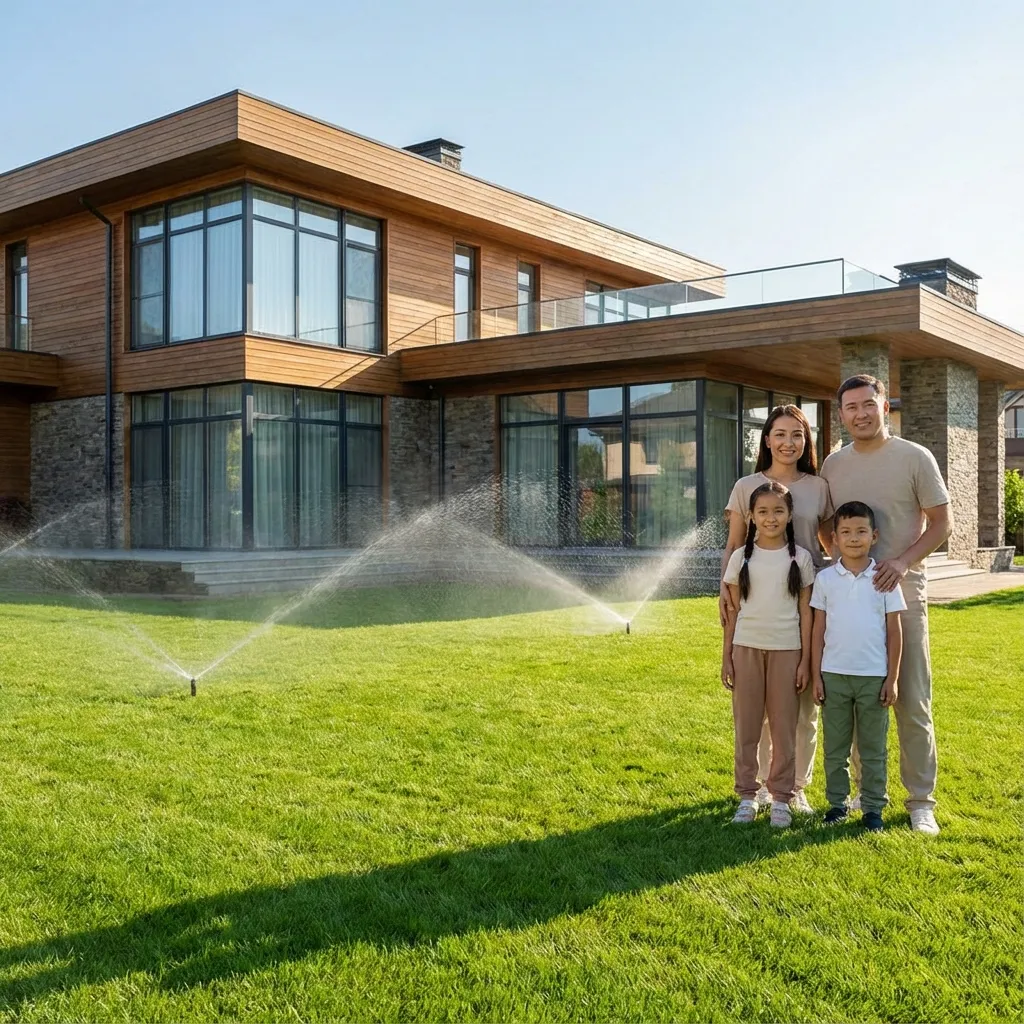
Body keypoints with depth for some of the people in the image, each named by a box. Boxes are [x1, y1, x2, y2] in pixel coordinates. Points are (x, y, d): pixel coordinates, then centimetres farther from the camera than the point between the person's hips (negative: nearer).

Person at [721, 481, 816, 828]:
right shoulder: (741, 557, 2)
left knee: (784, 726, 4)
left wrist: (806, 660, -1)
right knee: (746, 725, 6)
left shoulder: (800, 558, 1)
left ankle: (781, 797, 15)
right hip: (747, 648, 1)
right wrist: (726, 657, 2)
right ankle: (747, 794, 16)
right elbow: (732, 610, 5)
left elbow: (806, 612, 3)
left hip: (786, 649, -1)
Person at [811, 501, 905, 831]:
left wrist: (892, 678, -2)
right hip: (834, 675, 1)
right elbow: (818, 630, 4)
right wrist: (816, 676, 1)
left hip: (874, 676, -1)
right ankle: (837, 802, 22)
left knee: (873, 748, 8)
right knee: (835, 746, 10)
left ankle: (873, 807, 19)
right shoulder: (825, 578, 0)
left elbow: (894, 631, 1)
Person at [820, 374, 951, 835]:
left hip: (902, 593, -3)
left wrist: (903, 561, -16)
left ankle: (921, 801, 10)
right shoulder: (833, 465, 9)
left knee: (912, 703, -1)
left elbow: (941, 522, -2)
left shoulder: (915, 458, -2)